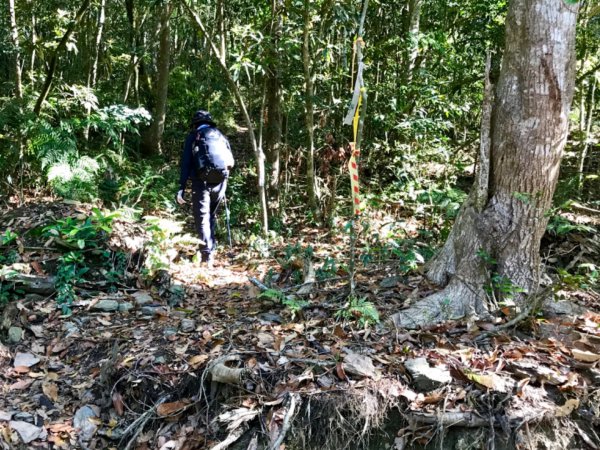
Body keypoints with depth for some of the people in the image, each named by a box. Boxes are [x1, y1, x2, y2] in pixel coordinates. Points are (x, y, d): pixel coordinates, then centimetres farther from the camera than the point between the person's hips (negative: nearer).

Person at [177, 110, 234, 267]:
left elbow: (186, 162, -1)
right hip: (220, 180, 4)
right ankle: (211, 249, 19)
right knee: (211, 215, 18)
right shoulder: (221, 136, 19)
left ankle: (207, 255, -16)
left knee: (202, 218, -4)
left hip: (202, 180, -3)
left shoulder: (193, 136, 9)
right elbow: (231, 161, 13)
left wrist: (182, 187, -3)